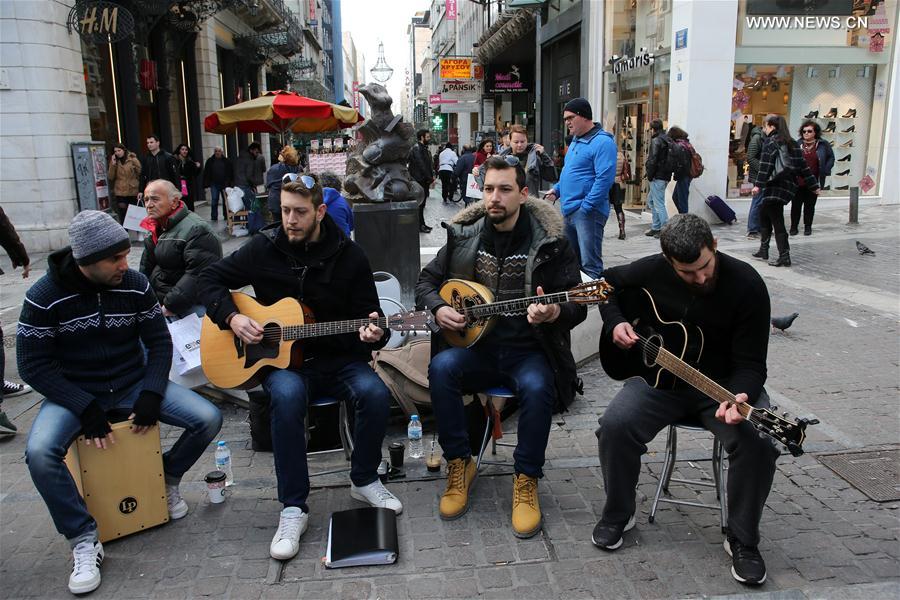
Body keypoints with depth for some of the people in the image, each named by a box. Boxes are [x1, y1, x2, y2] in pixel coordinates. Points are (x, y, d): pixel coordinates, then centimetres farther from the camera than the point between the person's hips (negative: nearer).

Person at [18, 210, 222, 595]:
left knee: (208, 419, -15)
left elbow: (159, 341, 1)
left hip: (133, 383, 2)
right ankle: (85, 541, -12)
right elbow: (33, 365, -11)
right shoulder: (45, 296, -14)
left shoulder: (136, 285, -7)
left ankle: (167, 476, 15)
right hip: (73, 392, -2)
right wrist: (84, 408, -21)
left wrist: (152, 394, -13)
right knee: (39, 453, -32)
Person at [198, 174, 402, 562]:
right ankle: (294, 509, -21)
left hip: (338, 359, 1)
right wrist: (232, 317, -9)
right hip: (280, 360, 0)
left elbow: (369, 315, 2)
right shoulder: (264, 248, 0)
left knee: (375, 393, -28)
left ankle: (364, 479, 1)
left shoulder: (348, 256, -2)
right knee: (287, 395, -35)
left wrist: (373, 333, -23)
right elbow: (211, 278, 9)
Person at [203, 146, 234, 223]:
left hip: (225, 184, 1)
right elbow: (206, 173, 3)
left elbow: (231, 173, 3)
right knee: (214, 201, -5)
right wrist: (206, 183, -4)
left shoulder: (226, 161, 3)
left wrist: (231, 183, -3)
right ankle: (214, 217, -1)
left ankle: (226, 216, 20)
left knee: (226, 201, 8)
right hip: (214, 184, 0)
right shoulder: (210, 161, 4)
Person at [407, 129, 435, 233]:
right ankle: (420, 225, 1)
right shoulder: (416, 148, -14)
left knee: (422, 202, 13)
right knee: (420, 203, -4)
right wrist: (430, 178, -16)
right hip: (419, 180, -9)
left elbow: (430, 164, 15)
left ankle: (422, 224, 20)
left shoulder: (425, 148, 17)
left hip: (425, 180, 9)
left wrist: (431, 177, 3)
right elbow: (421, 165, -20)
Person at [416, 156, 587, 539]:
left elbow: (576, 305, -4)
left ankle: (527, 480, -10)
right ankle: (459, 464, -9)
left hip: (528, 351, -2)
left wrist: (555, 313, -28)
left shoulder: (550, 242, -3)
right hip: (474, 345, 3)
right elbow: (426, 281, 14)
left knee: (537, 388, -34)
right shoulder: (463, 236, 5)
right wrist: (438, 308, -8)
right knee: (441, 368, -28)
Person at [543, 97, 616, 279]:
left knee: (590, 265, -8)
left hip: (587, 212, -10)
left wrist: (586, 206, -21)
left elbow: (604, 178, -20)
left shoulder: (602, 141, -12)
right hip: (569, 211, 10)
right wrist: (556, 190, 14)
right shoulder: (576, 140, 18)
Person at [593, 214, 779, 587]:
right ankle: (618, 515, 3)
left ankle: (743, 540, -3)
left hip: (723, 383, -1)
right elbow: (608, 282, 14)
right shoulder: (652, 270, -8)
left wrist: (740, 397, -36)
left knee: (759, 439, -28)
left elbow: (750, 364, -15)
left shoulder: (747, 285, -16)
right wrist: (615, 323, -4)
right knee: (615, 425, -24)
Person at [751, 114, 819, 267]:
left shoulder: (770, 142, -5)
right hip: (789, 185, 8)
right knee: (763, 213, 19)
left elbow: (766, 165, -17)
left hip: (775, 187, -8)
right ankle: (764, 249, 24)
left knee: (777, 221, -5)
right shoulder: (792, 143, 16)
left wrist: (758, 184, -21)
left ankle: (784, 256, -7)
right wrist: (814, 186, 16)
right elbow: (803, 166, 14)